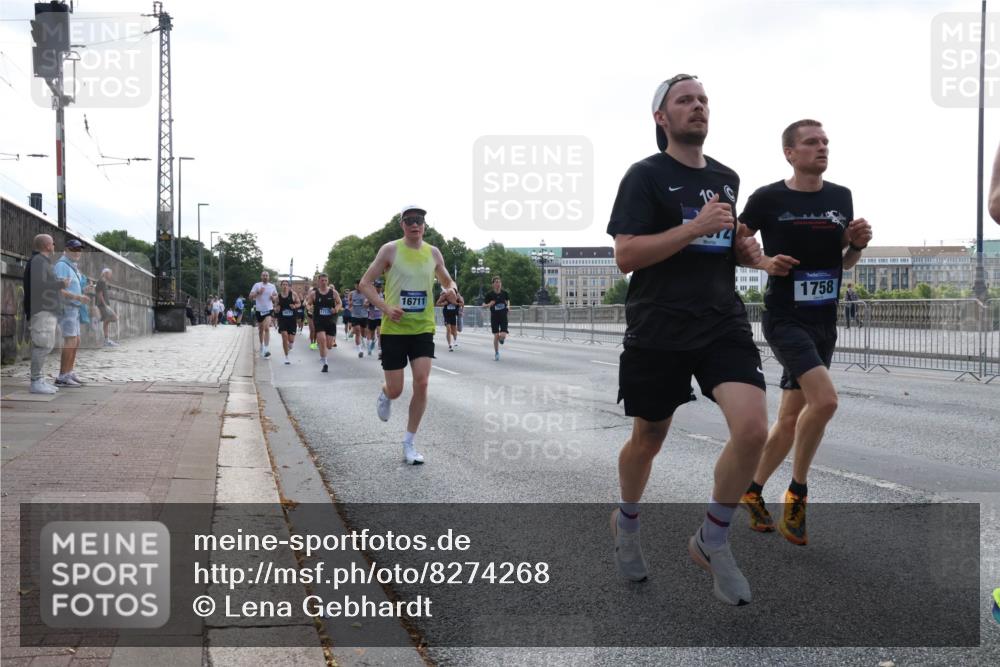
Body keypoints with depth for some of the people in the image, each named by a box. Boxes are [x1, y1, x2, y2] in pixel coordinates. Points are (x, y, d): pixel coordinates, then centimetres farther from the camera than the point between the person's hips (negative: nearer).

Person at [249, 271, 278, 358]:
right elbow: (251, 296, -7)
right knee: (260, 330, 15)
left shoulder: (272, 286, 4)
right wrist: (258, 292, -24)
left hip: (269, 310, -1)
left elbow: (276, 295, 18)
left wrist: (274, 297, -5)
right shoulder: (257, 285, -2)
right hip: (259, 310, 1)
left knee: (267, 328, -19)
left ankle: (266, 349, -24)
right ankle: (261, 345, 37)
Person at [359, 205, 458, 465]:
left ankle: (409, 444, 3)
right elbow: (365, 283, -4)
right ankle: (384, 395, 40)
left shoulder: (433, 253, 5)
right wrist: (385, 307, -18)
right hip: (394, 328, -2)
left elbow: (447, 281, 20)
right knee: (395, 391, -1)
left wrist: (451, 289, -5)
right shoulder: (390, 249, -5)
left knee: (421, 383, -11)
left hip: (423, 328, 2)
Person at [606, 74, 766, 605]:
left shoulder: (727, 177, 14)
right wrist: (695, 227, -20)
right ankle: (627, 522, 43)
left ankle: (711, 541, 6)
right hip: (658, 331, -4)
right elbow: (625, 256, -14)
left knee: (753, 429, -17)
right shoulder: (645, 175, -4)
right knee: (647, 440, 11)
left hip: (723, 323, 4)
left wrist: (746, 250, 8)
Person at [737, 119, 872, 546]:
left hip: (824, 322, 6)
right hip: (784, 318, -6)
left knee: (790, 419, 10)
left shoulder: (841, 197, 8)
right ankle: (797, 494, -3)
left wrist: (859, 243, -3)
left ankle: (753, 491, 28)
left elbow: (843, 262, 17)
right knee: (825, 399, -23)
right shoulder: (768, 199, -7)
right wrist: (765, 262, -14)